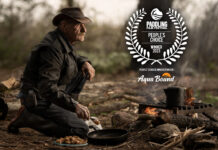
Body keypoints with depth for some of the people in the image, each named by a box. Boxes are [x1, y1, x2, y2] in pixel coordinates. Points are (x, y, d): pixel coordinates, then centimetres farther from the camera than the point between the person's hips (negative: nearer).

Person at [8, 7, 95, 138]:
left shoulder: (64, 42, 3)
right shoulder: (53, 49, -27)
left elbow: (74, 59, 24)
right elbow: (47, 88, -33)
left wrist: (85, 62, 0)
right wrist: (74, 105, -39)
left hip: (53, 92, 10)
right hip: (39, 101, -10)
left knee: (84, 72, 10)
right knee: (81, 130, -16)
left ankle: (66, 112, 10)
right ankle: (28, 117, -10)